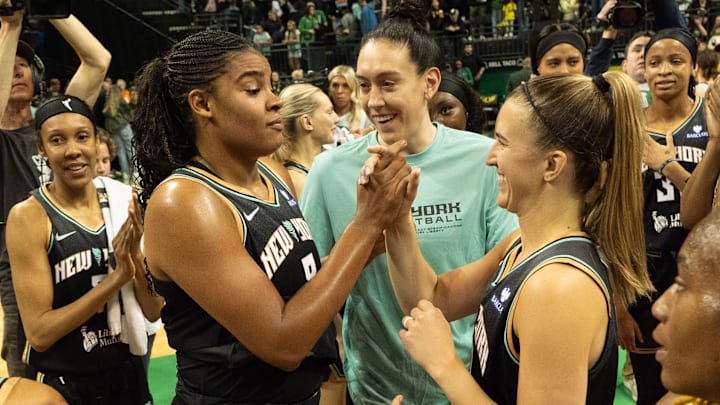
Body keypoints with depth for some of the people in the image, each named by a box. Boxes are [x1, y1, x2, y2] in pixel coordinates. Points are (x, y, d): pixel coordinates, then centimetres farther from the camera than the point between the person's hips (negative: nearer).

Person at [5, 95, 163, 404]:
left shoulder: (123, 201, -3)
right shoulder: (28, 216, -14)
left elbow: (154, 311, -2)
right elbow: (39, 333, -16)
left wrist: (135, 255, -19)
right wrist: (116, 277, -23)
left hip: (129, 373, 4)